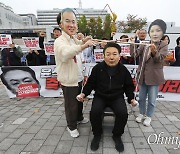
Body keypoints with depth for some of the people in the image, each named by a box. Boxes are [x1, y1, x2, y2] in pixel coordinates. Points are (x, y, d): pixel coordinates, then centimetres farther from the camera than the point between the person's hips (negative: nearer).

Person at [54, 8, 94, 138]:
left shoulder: (73, 39, 7)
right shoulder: (60, 41, -20)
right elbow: (65, 53, -43)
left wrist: (83, 42, 10)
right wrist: (83, 46, -58)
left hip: (77, 77, 9)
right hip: (68, 80, -8)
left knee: (80, 100, 24)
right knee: (71, 105, 8)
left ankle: (79, 118, 49)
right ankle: (71, 126, 32)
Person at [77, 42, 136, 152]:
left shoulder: (123, 70, -4)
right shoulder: (97, 68, -8)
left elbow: (129, 86, 8)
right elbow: (91, 83, 2)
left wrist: (131, 98, -3)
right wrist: (84, 93, -11)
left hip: (117, 97, 1)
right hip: (100, 97, 0)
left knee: (123, 113, -24)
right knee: (94, 112, -26)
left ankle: (117, 135, 7)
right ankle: (97, 134, 6)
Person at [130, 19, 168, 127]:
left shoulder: (164, 45, -4)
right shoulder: (144, 45, 4)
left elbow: (159, 59, -20)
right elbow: (134, 54, -8)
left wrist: (154, 52, -40)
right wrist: (132, 44, -23)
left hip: (154, 77, -3)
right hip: (143, 76, 3)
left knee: (152, 100, 7)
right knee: (141, 98, 15)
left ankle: (148, 116, 28)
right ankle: (142, 114, 34)